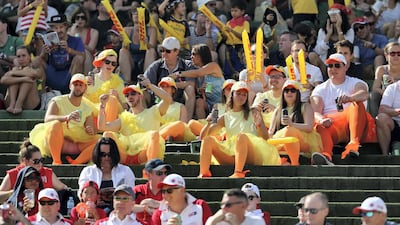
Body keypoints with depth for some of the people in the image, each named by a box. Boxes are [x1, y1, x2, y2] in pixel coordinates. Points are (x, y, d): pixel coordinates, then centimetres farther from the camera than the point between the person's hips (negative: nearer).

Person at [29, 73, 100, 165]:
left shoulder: (87, 108, 15)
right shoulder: (57, 101, 2)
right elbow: (47, 119, -16)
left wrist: (91, 131, -14)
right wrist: (66, 118, -35)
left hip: (75, 145, 4)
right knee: (56, 124, -34)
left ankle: (75, 162, -31)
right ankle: (56, 161, -32)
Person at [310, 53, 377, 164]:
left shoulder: (355, 83, 14)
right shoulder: (320, 89, 21)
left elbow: (365, 94, -12)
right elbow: (315, 112, 3)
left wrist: (349, 98, -37)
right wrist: (322, 120, -23)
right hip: (330, 125, 1)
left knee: (357, 104, -29)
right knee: (321, 127, -33)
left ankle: (354, 143, -50)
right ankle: (326, 154, -64)